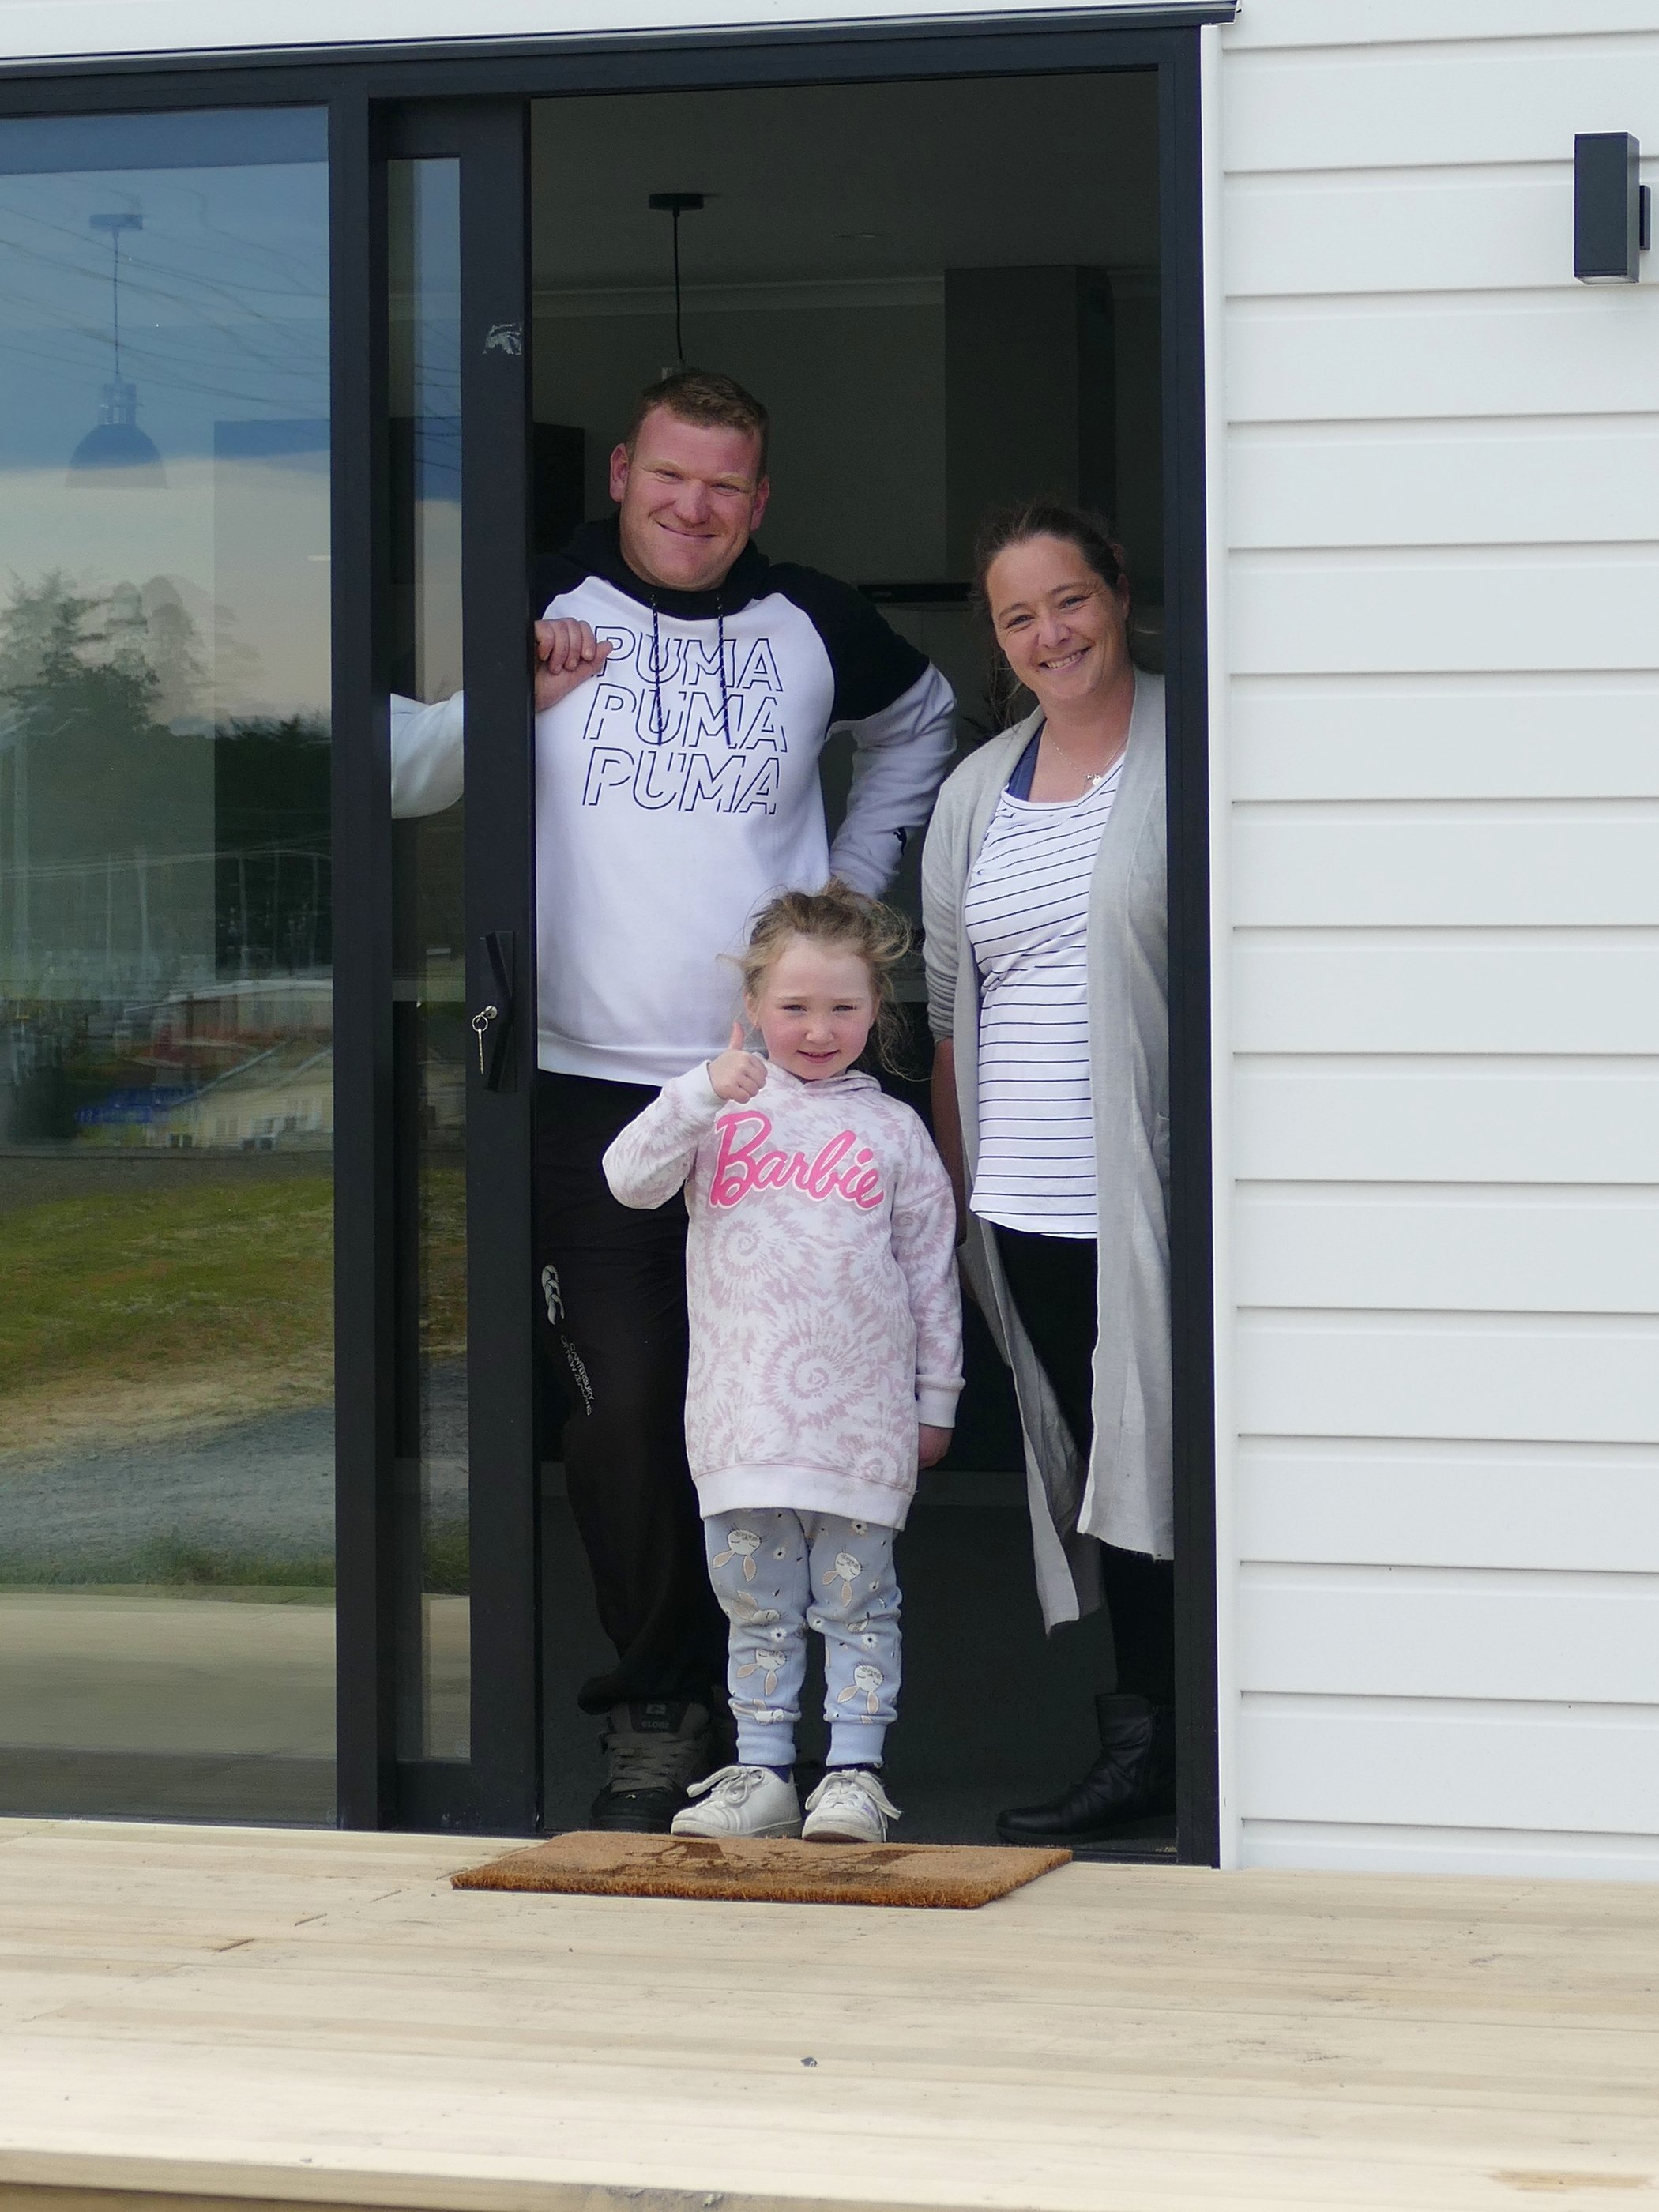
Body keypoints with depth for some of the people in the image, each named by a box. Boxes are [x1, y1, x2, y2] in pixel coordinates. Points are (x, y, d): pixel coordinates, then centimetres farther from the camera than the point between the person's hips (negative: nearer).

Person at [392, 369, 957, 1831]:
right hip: (594, 1091, -2)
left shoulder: (815, 627, 10)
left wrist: (852, 883, 19)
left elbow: (920, 725, 30)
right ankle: (655, 1705, 4)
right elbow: (397, 775, 2)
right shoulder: (544, 613, 3)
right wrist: (510, 704, -15)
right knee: (622, 1414, -8)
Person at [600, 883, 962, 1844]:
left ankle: (855, 1772, 7)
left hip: (860, 1421, -1)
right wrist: (703, 1096, -19)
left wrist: (936, 1398, 9)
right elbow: (631, 1179, -7)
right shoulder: (720, 1106, 7)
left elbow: (931, 1270, 10)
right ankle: (761, 1773, 14)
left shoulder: (893, 1131, 6)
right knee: (758, 1607, 8)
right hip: (743, 1421, 1)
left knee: (856, 1602, 2)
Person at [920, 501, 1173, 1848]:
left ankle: (1158, 1746, 3)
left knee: (1158, 1448, -5)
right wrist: (956, 1181, 16)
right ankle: (1145, 1730, 17)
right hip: (1028, 1213, 6)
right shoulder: (976, 793, 15)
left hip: (1153, 1190, -6)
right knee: (1089, 1460, 9)